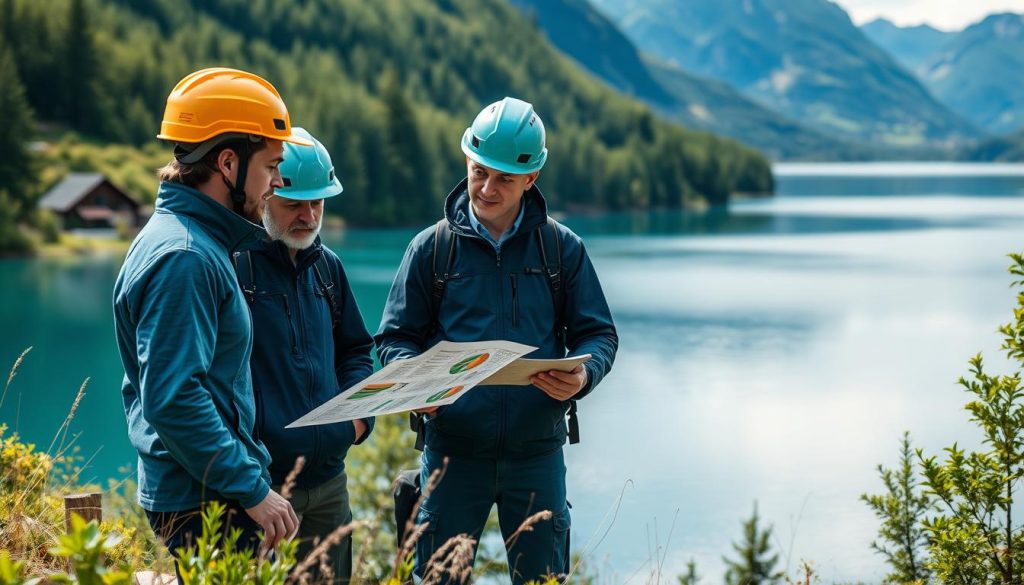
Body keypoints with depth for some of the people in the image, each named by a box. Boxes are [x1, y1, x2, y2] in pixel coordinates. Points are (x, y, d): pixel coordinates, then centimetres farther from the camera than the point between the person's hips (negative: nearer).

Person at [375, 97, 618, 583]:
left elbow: (599, 334, 6)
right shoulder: (432, 248, 2)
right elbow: (395, 338, 6)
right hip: (453, 447, 0)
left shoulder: (562, 248, 3)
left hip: (536, 450, 1)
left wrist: (583, 375, -17)